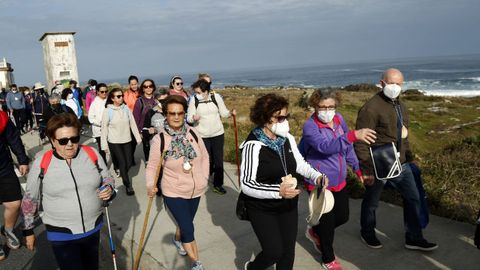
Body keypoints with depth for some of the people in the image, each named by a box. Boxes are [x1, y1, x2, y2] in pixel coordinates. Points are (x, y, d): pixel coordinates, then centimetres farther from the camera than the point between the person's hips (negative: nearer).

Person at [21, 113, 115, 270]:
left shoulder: (92, 154, -9)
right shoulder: (41, 164, -13)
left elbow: (107, 178, 7)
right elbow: (30, 199, 0)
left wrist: (109, 189, -16)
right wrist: (28, 230, 6)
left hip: (93, 227, 3)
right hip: (61, 234, -3)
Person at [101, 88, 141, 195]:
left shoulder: (126, 108, -2)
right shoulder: (107, 111, -10)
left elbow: (133, 124, 3)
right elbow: (104, 128, -6)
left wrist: (138, 138, 3)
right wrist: (104, 145, -6)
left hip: (127, 140, 3)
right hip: (114, 142, -3)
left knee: (128, 163, 5)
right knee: (122, 163, -3)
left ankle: (123, 175, 39)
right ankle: (127, 184, 18)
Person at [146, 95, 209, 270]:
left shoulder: (192, 133, -9)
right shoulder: (159, 139, -18)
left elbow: (204, 157, 4)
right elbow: (152, 166, -10)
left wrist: (204, 178, 3)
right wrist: (150, 185, -25)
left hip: (196, 190, 4)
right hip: (174, 193, -4)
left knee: (185, 222, 23)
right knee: (188, 229, -3)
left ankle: (177, 239, 58)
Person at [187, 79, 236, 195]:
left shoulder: (216, 97, -8)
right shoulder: (194, 100, -10)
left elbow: (223, 112, 0)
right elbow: (189, 118, -7)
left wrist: (231, 113, -21)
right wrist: (193, 118, -29)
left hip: (218, 134, 1)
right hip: (202, 136, -1)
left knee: (218, 160, 7)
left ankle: (218, 185, 20)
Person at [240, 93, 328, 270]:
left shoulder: (287, 138, -3)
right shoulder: (253, 145, -23)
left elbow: (300, 164, 10)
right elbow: (246, 184, -26)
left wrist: (317, 177, -10)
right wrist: (278, 191, -37)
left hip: (288, 206, 6)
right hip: (263, 209, -6)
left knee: (288, 251, 14)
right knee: (274, 251, -4)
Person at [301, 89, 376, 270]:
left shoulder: (339, 119, -1)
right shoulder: (310, 126, -22)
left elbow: (347, 147, 12)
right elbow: (325, 147, -40)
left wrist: (357, 168, 14)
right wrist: (354, 135, -50)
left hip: (339, 181, 7)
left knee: (343, 217, 18)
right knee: (328, 222, 6)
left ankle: (315, 232, 46)